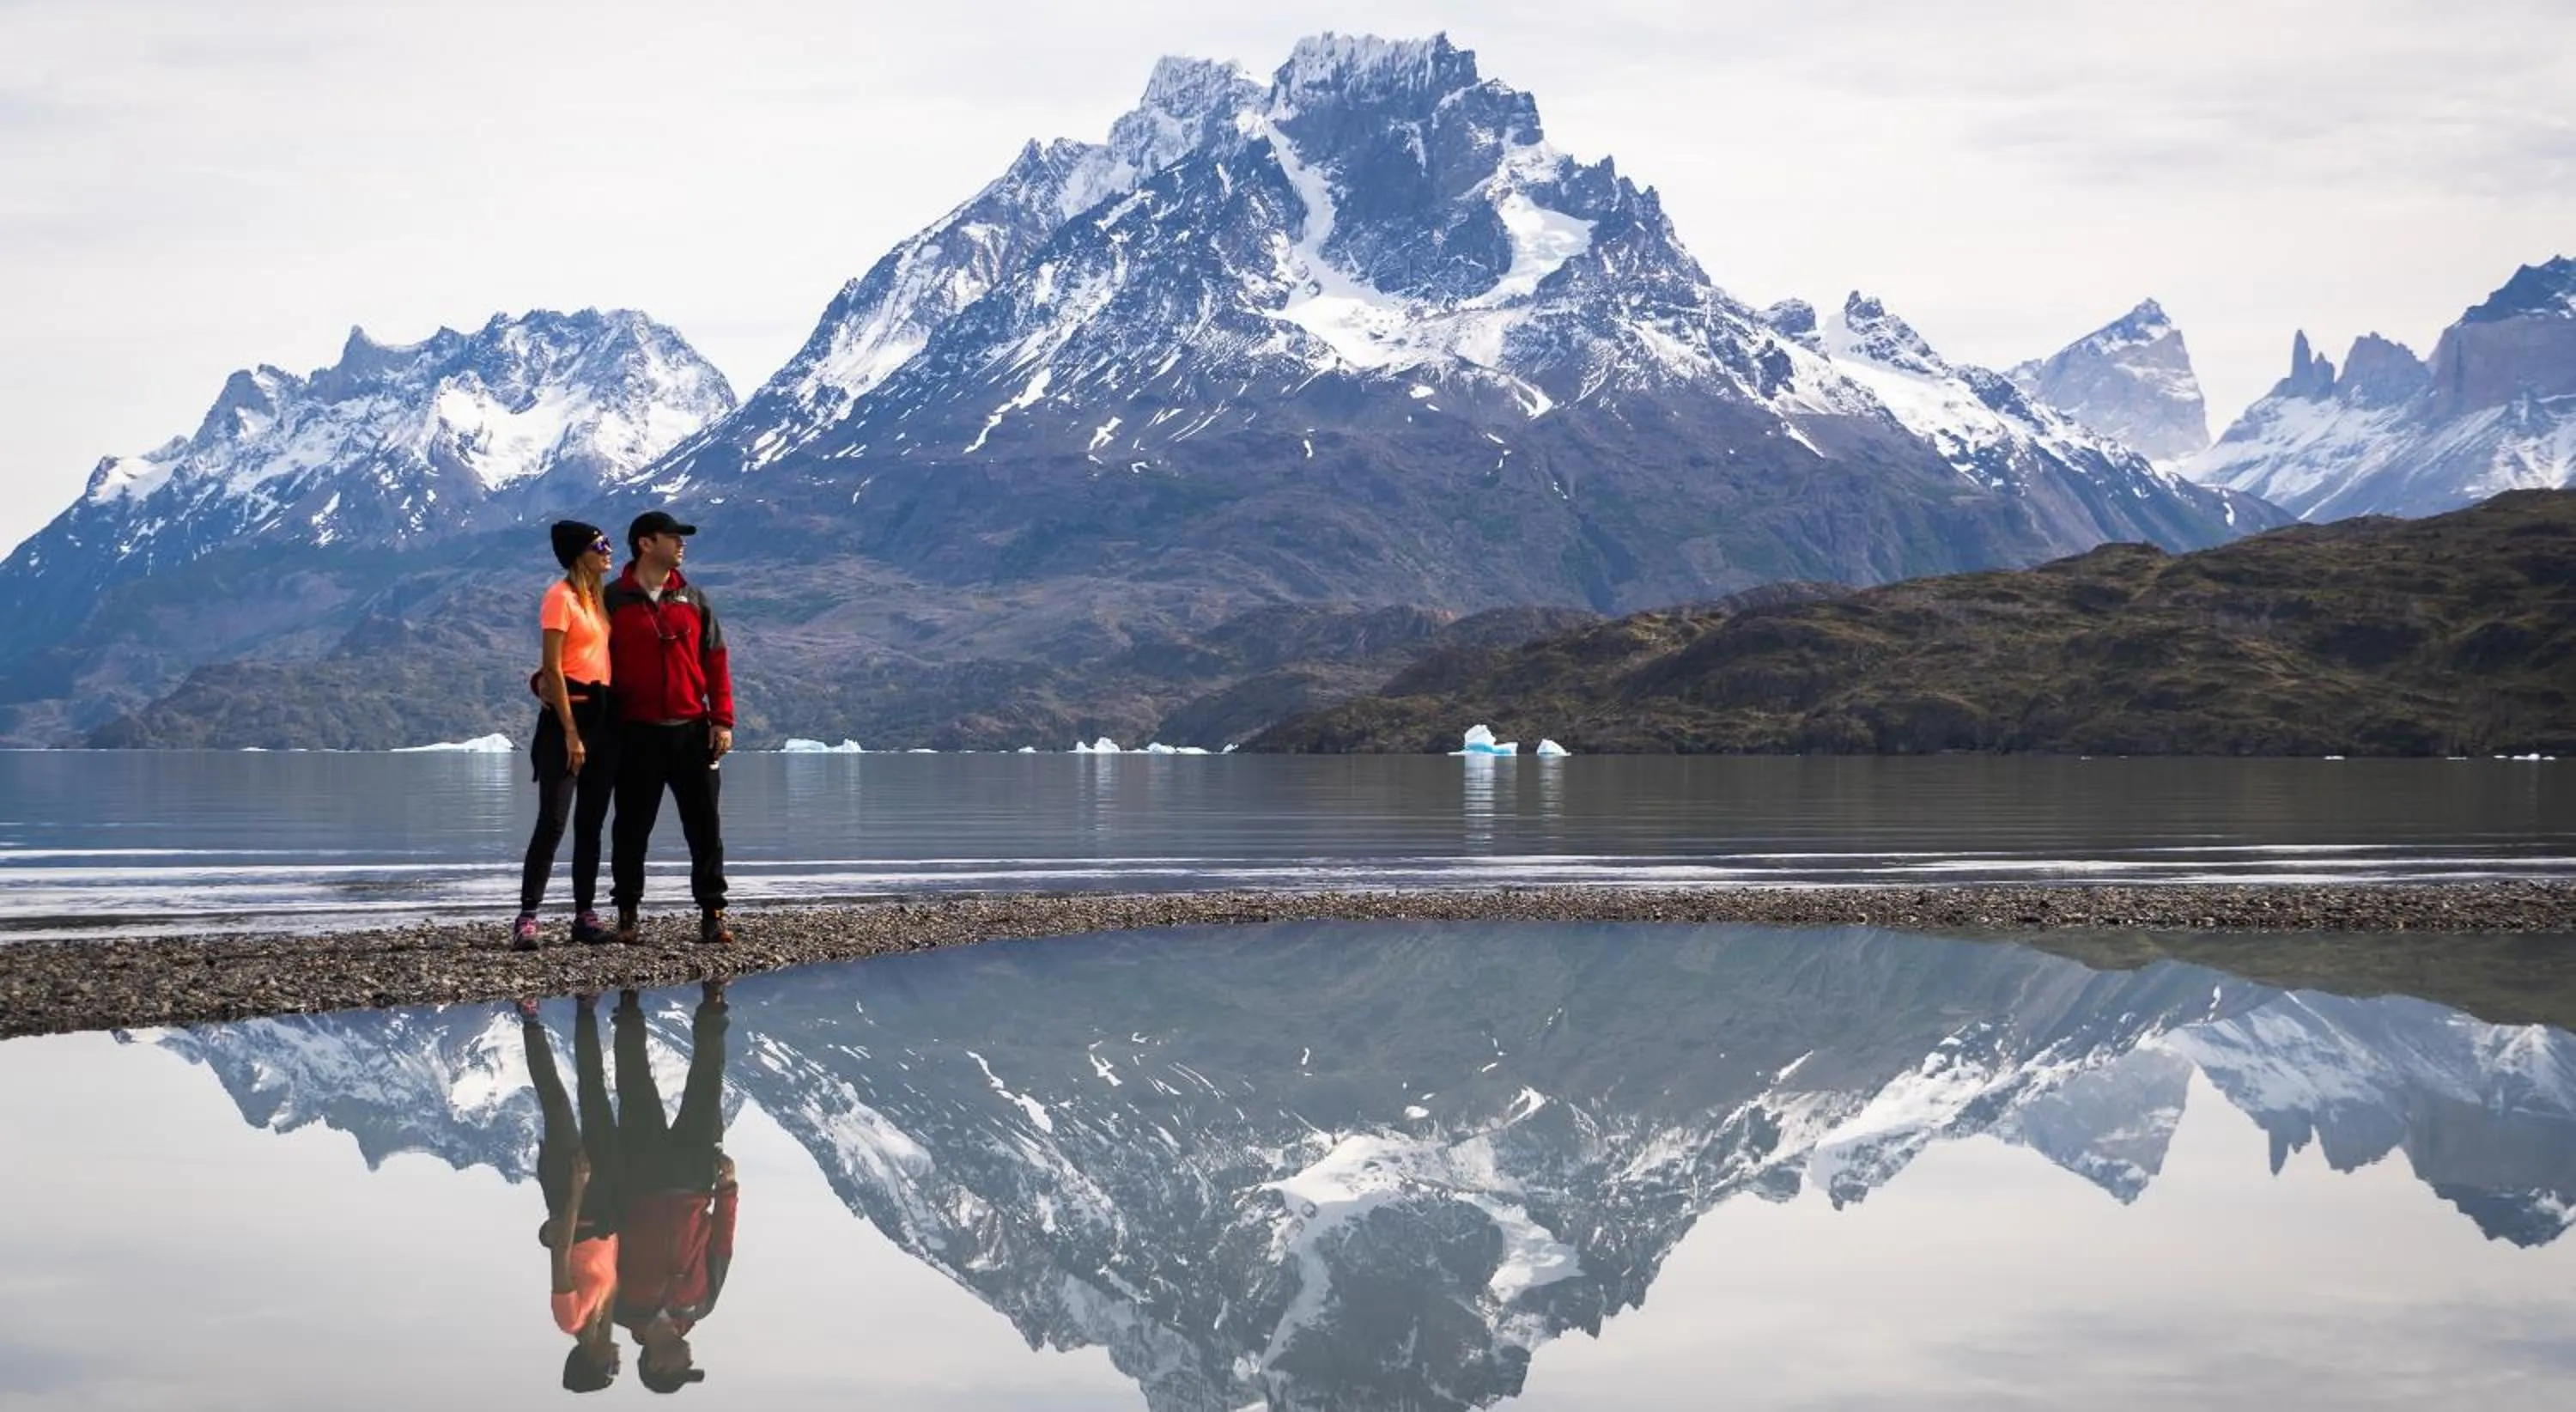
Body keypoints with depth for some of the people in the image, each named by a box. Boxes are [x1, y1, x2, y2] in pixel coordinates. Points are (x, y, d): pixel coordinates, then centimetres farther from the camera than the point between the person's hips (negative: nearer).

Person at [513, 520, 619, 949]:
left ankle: (585, 915, 13)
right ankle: (527, 917, -8)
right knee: (553, 821, -10)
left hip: (603, 716, 8)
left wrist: (614, 721, 11)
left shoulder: (598, 598, 15)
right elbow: (553, 669, -14)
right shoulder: (560, 597, -9)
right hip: (569, 712, -8)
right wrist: (570, 733, -18)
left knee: (591, 822, 9)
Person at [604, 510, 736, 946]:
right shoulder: (612, 601, 1)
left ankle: (712, 914, 7)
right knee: (633, 827, 5)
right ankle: (627, 914, 15)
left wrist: (722, 720, 1)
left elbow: (715, 661, 9)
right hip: (637, 734, -3)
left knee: (704, 827, 2)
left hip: (692, 731, 3)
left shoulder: (693, 600, 10)